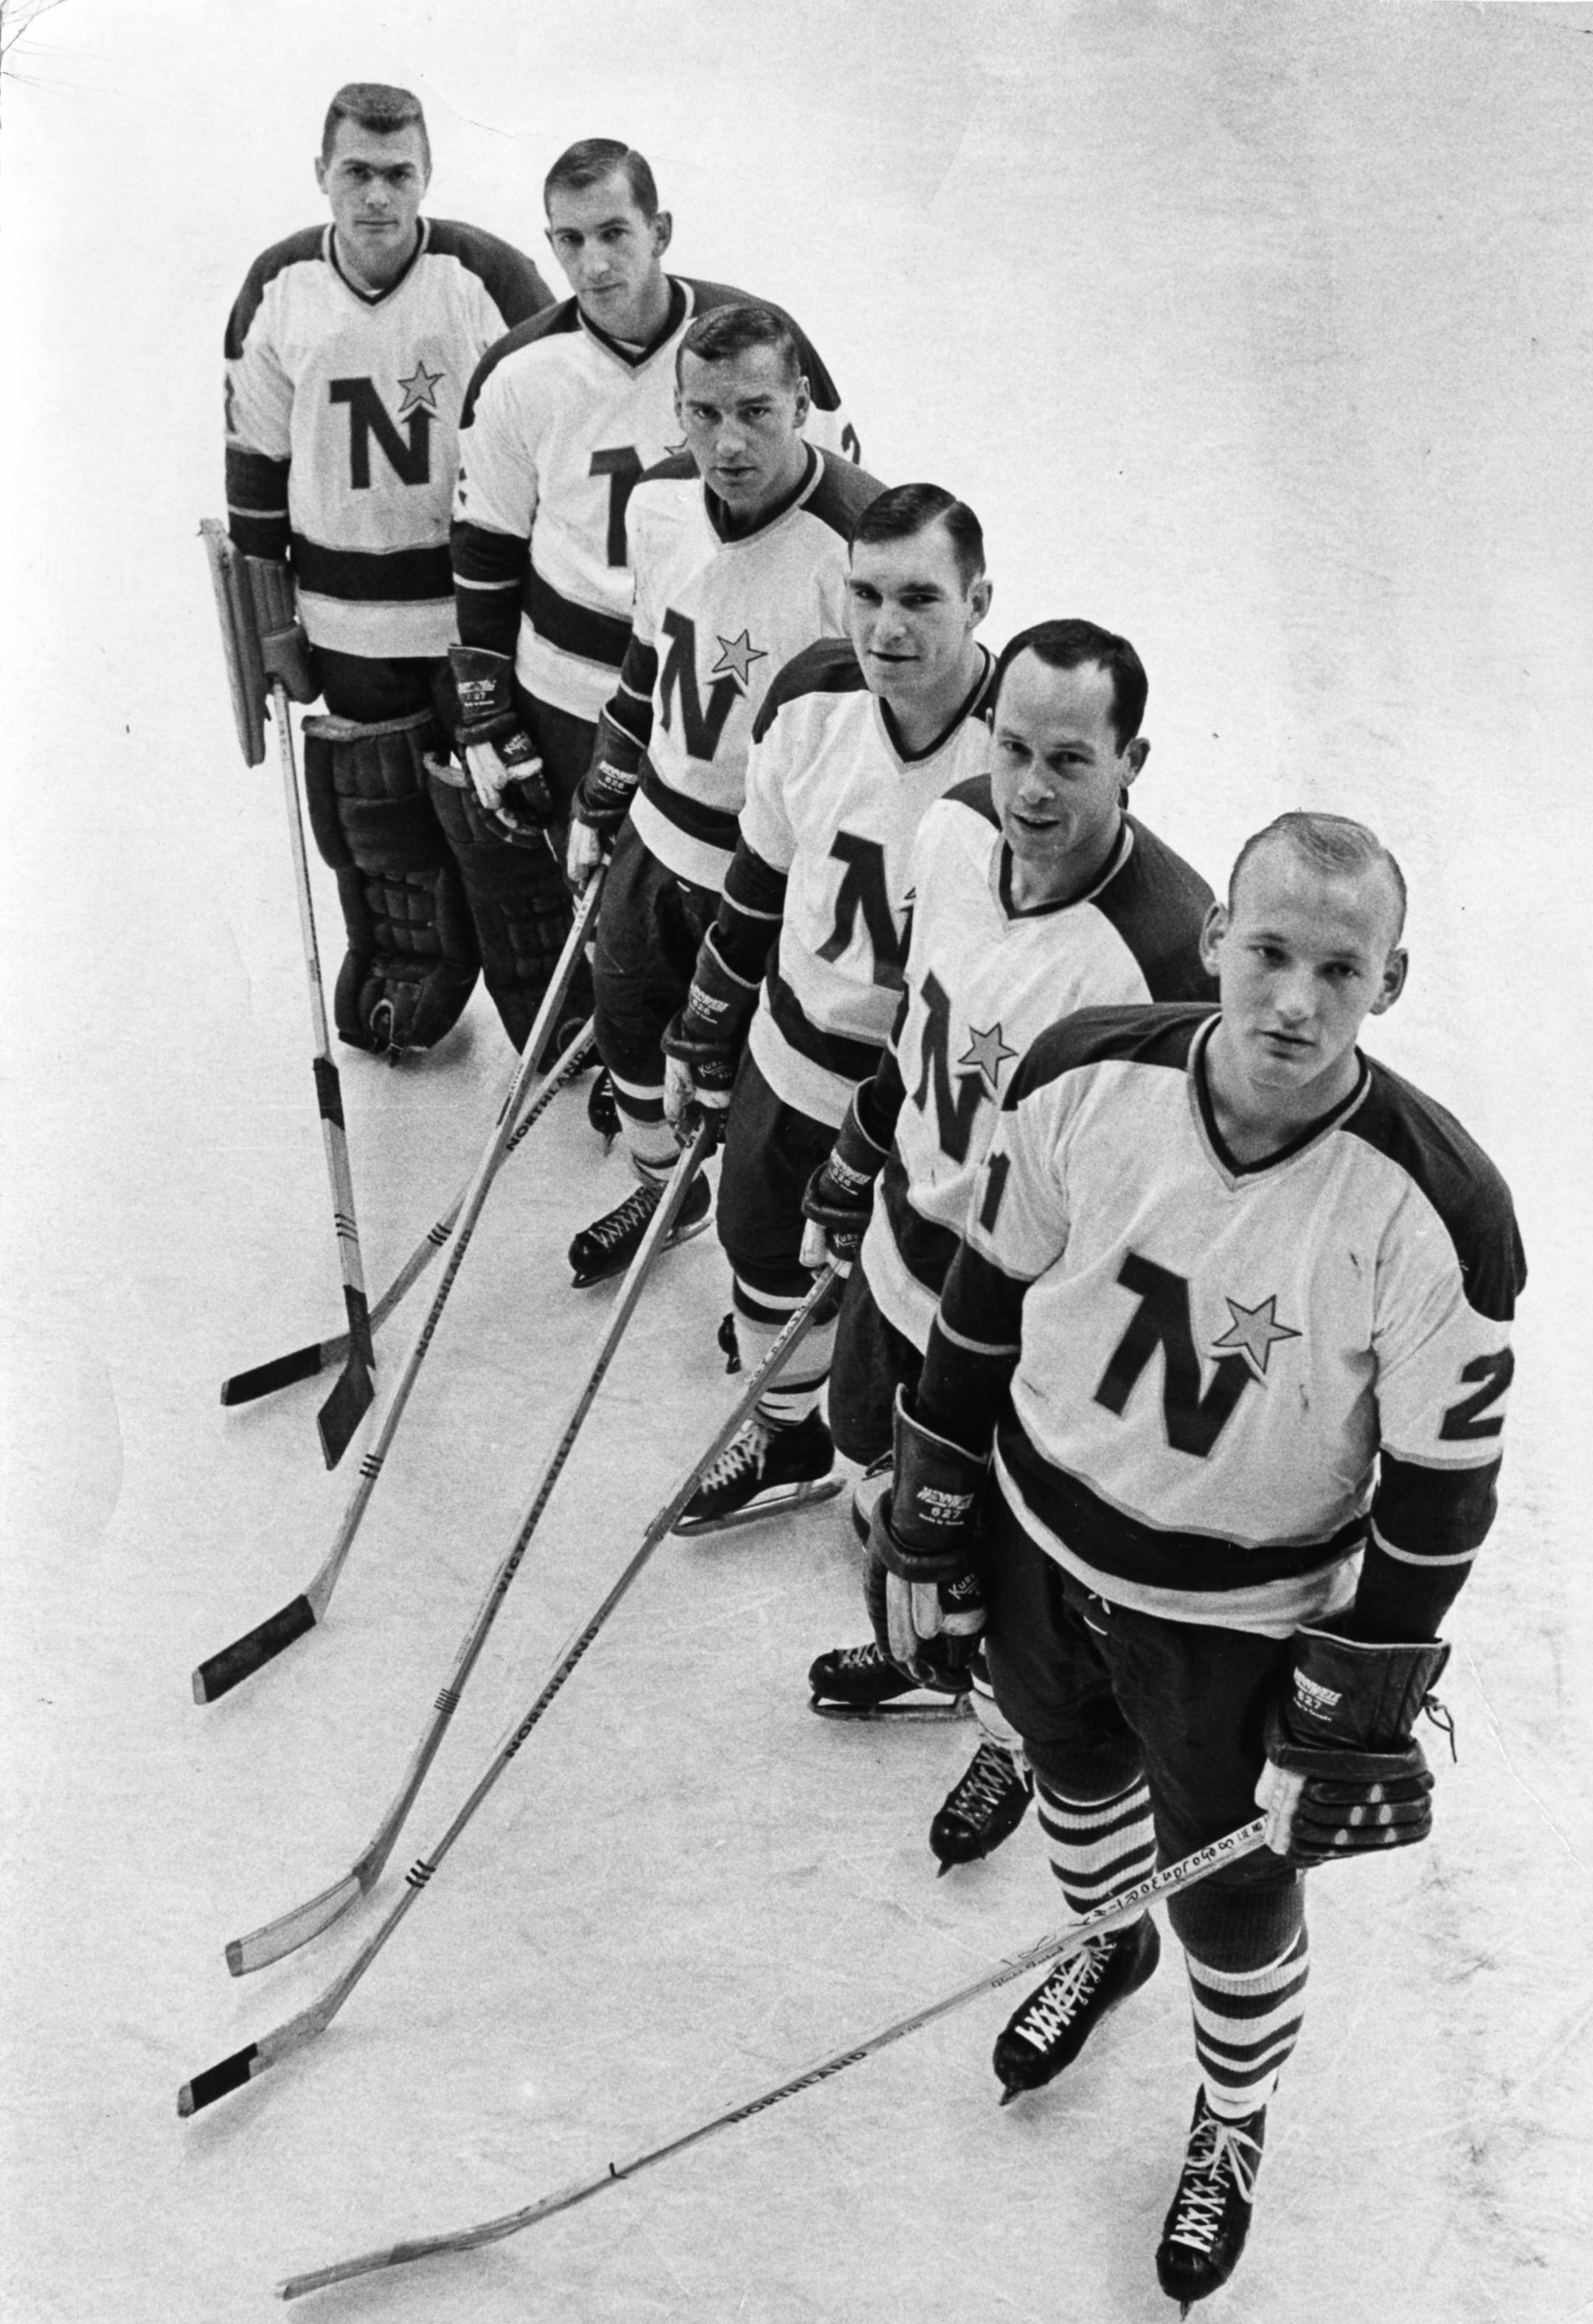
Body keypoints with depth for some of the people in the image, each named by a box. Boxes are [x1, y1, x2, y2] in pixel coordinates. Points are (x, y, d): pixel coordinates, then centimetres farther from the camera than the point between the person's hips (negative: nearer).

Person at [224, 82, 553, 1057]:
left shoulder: (490, 278, -12)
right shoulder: (279, 289, -2)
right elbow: (257, 459, 6)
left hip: (476, 606, -2)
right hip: (345, 614, 3)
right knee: (369, 811, 11)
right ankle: (392, 966, 33)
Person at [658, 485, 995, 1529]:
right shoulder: (814, 698, -11)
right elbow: (760, 884, 5)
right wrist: (706, 1033, 13)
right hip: (790, 1053, 6)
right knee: (763, 1248, 25)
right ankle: (786, 1441, 54)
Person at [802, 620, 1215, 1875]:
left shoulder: (1170, 953, -34)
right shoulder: (957, 828, -13)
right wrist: (861, 1158, 18)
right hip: (905, 1246, 6)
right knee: (883, 1483, 28)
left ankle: (1012, 1741, 47)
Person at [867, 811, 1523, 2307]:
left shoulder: (1435, 1214, -28)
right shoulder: (1084, 1084, -21)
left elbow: (1439, 1492, -16)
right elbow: (983, 1303, -5)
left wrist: (1352, 1719, -11)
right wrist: (925, 1518, 2)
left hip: (1241, 1620, -3)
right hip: (1040, 1539, 3)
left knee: (1230, 1893, 16)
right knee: (1073, 1767, 29)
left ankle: (1233, 2124, 48)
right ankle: (1106, 1945, 64)